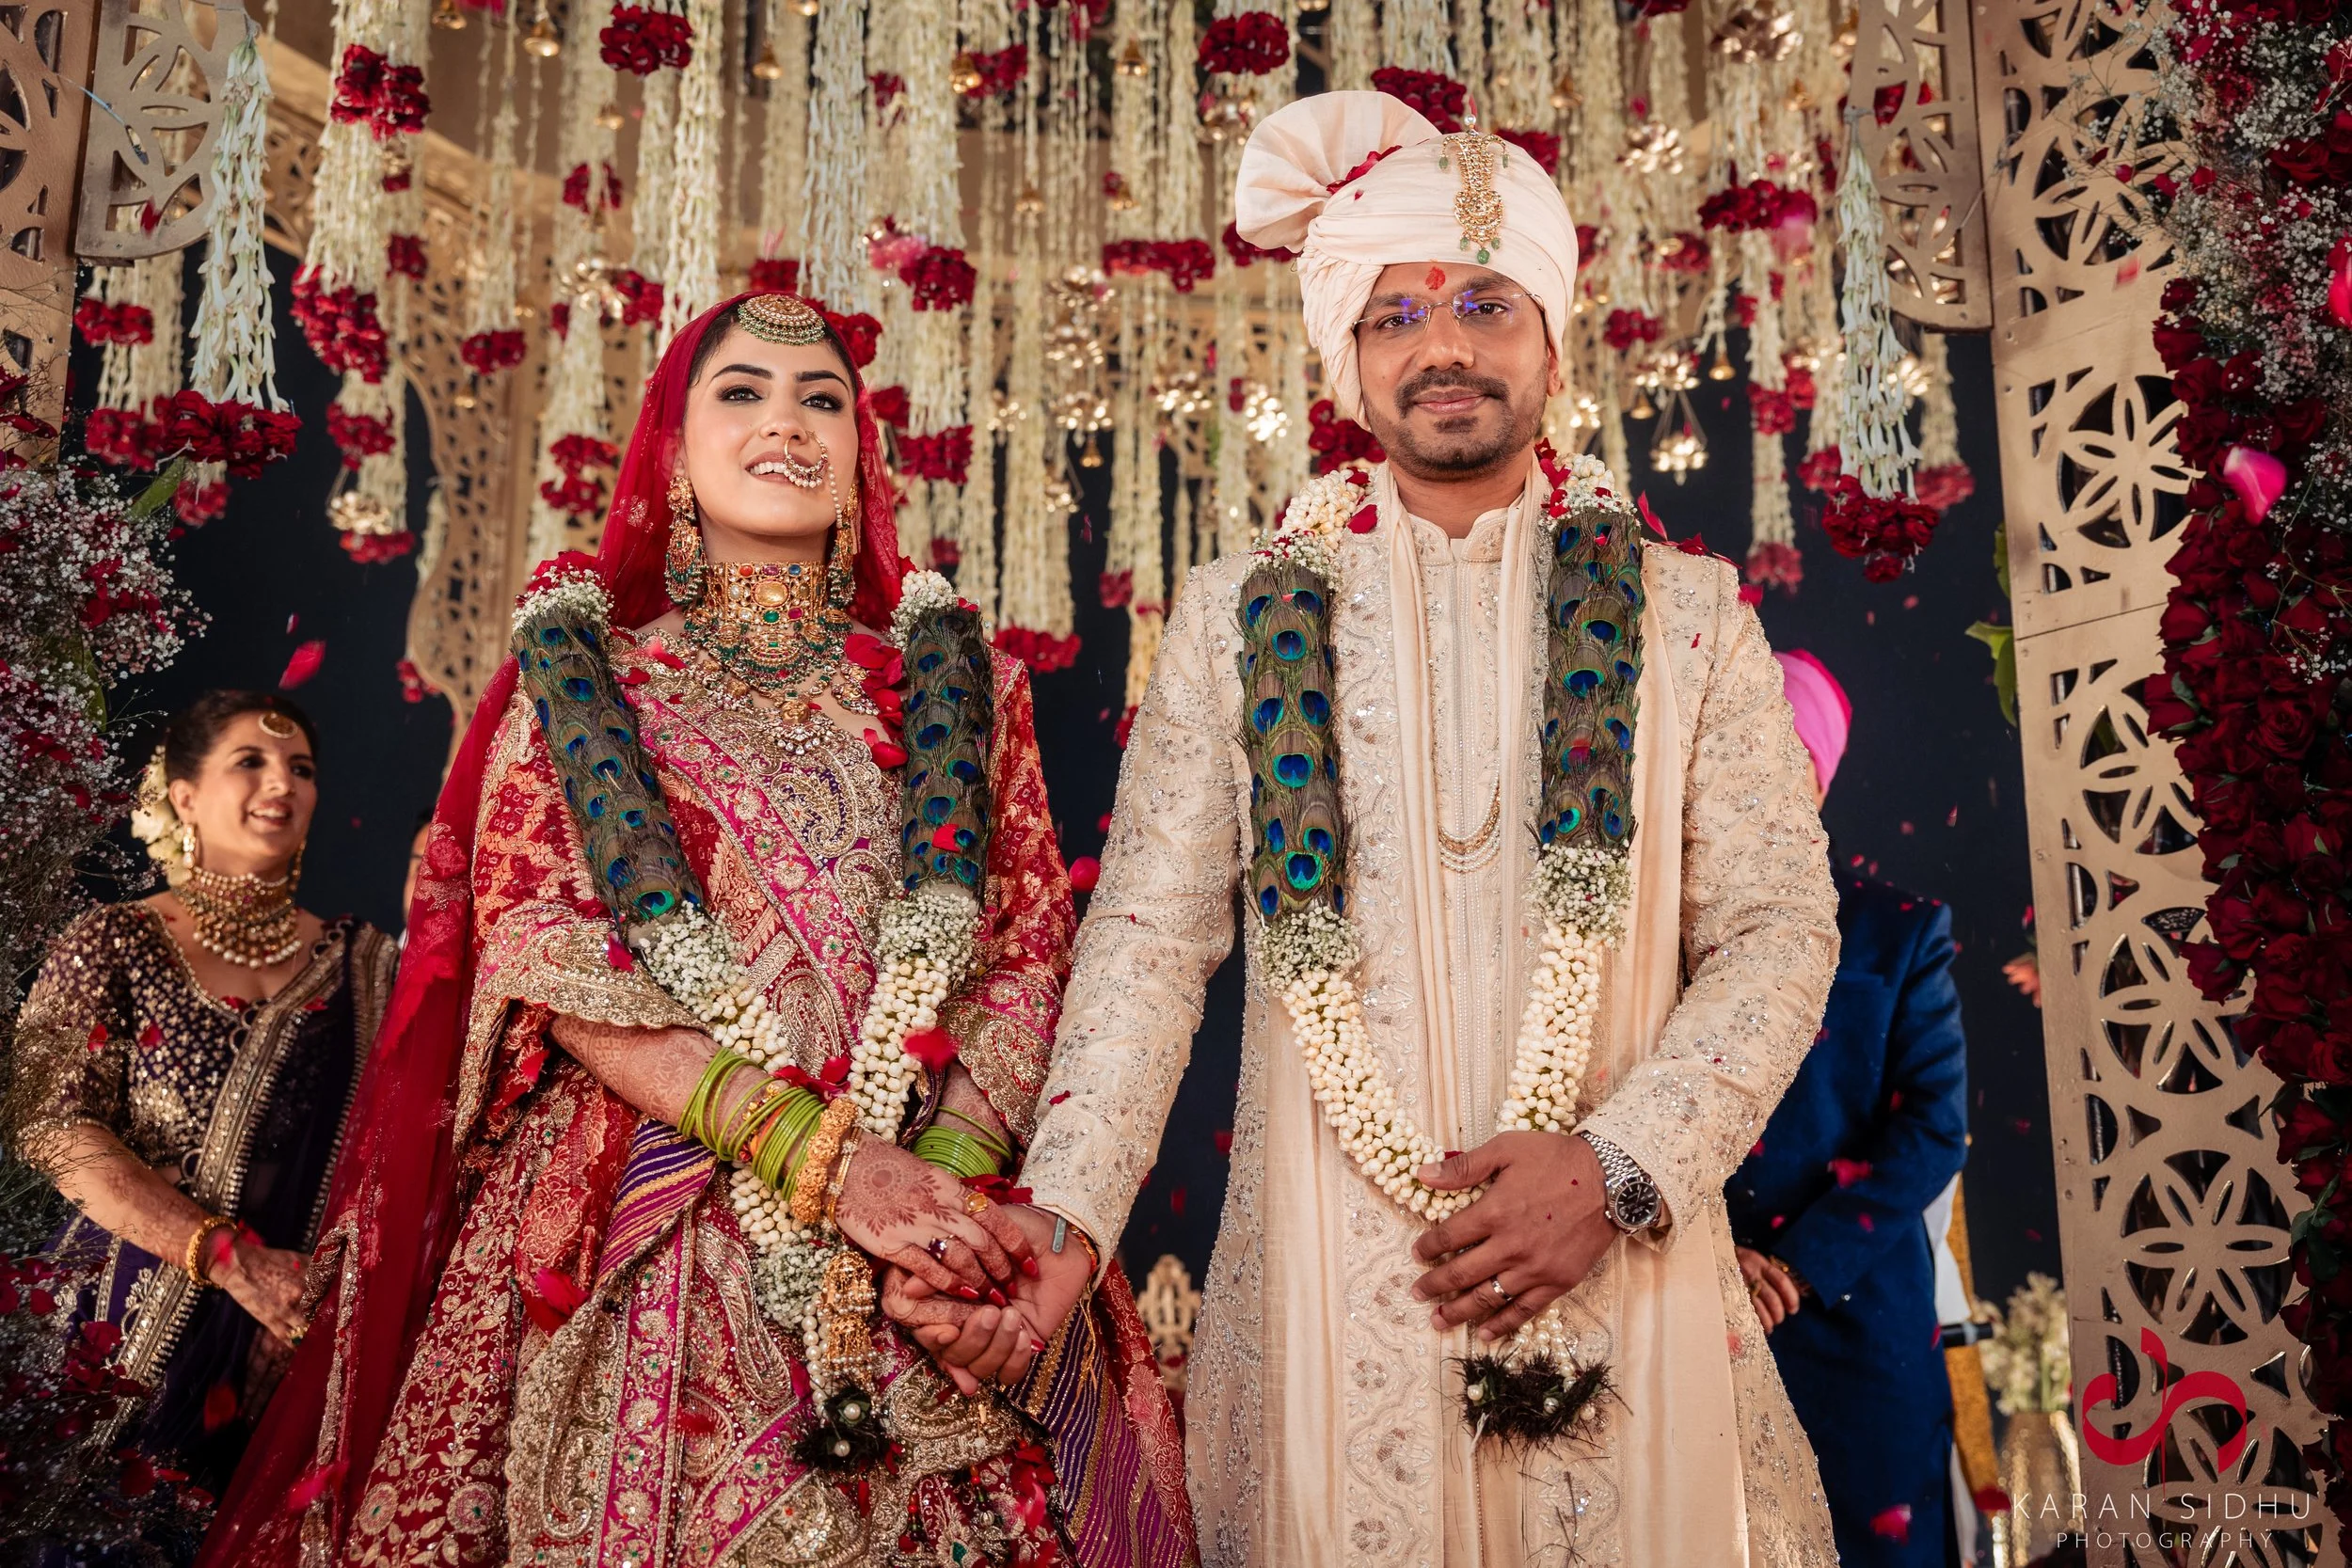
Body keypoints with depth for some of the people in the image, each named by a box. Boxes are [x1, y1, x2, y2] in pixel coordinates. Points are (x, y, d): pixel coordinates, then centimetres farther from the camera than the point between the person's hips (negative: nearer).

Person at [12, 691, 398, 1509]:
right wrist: (230, 1259, -19)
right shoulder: (113, 944, 1)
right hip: (141, 1325, -2)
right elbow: (57, 1128, -9)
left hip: (304, 1336, 2)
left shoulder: (359, 958, 8)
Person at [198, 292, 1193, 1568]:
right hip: (642, 1242, -1)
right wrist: (821, 1158, -16)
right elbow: (536, 944, -6)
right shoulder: (583, 677, 7)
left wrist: (956, 1172, -15)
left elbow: (1029, 952, 5)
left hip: (936, 1241, 2)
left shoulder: (959, 687, 12)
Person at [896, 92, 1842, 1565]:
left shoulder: (1688, 613, 5)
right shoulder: (1239, 619, 5)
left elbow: (1779, 930, 2)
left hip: (1620, 1264, 1)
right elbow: (1151, 940, 2)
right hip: (1323, 1276, 0)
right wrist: (1060, 1220, -10)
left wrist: (1620, 1168, -11)